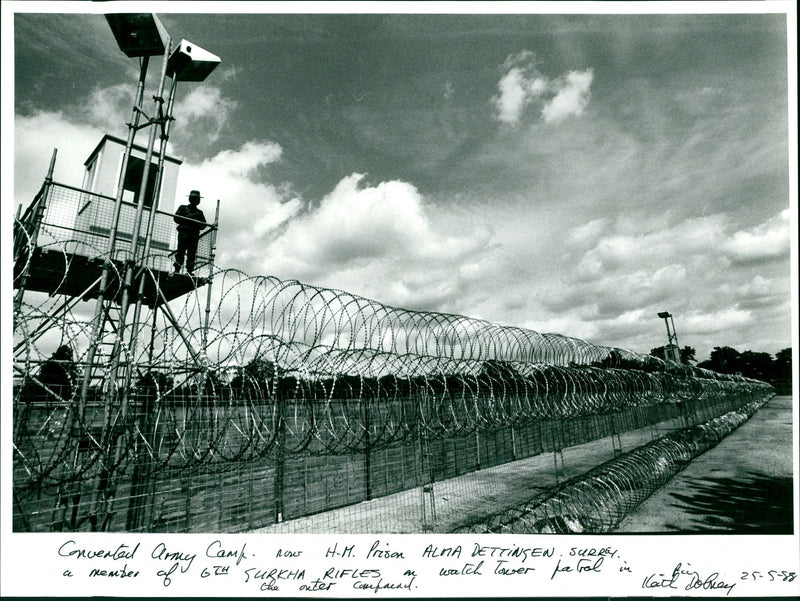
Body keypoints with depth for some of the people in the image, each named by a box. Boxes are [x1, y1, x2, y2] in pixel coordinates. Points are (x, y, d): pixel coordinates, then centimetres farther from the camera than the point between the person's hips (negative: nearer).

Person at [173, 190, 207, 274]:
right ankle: (177, 270, -10)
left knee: (192, 254, -4)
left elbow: (203, 226, 14)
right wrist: (188, 217, -9)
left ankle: (190, 271, -5)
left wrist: (197, 223, -6)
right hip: (184, 233, -2)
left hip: (194, 235, 2)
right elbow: (177, 218, 2)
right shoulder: (183, 208, 14)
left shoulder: (199, 212, 21)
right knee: (181, 251, -8)